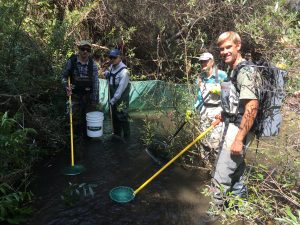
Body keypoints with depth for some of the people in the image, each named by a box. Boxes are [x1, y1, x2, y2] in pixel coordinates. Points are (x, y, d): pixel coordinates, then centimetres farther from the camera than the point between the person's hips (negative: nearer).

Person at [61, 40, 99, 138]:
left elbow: (96, 81, -9)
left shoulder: (92, 64, -8)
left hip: (88, 94, 0)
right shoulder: (71, 61, -8)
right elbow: (64, 75, 3)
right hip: (75, 94, 0)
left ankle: (87, 137, 26)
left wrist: (95, 99, -12)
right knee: (76, 117, 8)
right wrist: (66, 86, -15)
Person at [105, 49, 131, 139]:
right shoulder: (111, 67, 6)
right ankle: (116, 136, 33)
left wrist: (113, 100, -19)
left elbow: (121, 88, -22)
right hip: (113, 99, 8)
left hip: (121, 100, -8)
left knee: (123, 119, -2)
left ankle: (126, 138, 12)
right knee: (114, 118, 18)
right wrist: (107, 73, -1)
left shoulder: (124, 71, -20)